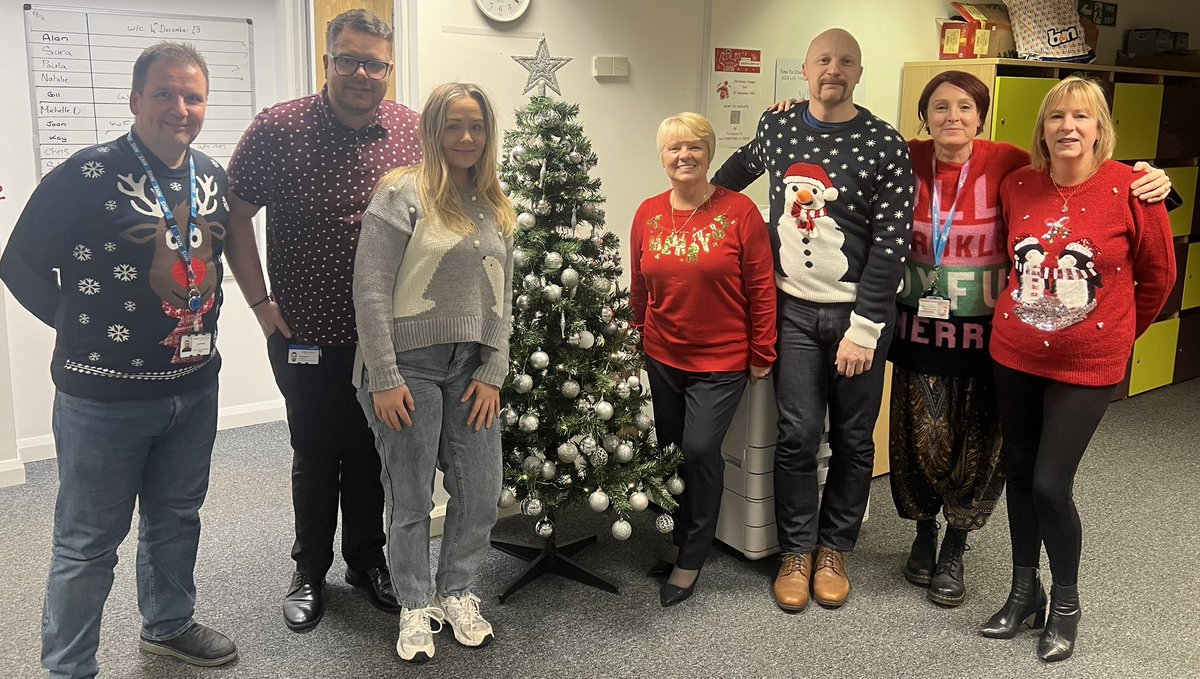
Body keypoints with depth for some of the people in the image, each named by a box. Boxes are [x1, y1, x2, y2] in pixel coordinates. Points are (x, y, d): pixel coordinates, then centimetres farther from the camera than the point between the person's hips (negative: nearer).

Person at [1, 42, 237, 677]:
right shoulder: (88, 175, -15)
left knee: (176, 518, 21)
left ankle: (169, 624, 42)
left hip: (195, 386, 6)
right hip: (104, 393, -6)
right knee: (89, 540, 7)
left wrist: (202, 318, 8)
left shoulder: (212, 176, 4)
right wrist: (86, 328, -2)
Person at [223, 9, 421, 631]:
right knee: (315, 457, 13)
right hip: (307, 336, -2)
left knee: (372, 454, 15)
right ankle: (310, 570, 32)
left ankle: (367, 559, 35)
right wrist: (261, 303, -6)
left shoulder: (412, 130, -1)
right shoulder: (278, 128, -9)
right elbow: (235, 215, -3)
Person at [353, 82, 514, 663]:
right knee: (411, 499, 5)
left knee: (481, 494, 7)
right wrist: (383, 378, -14)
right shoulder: (402, 194, -7)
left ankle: (457, 592, 30)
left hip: (471, 368, 5)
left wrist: (493, 373, 3)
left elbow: (502, 298, 12)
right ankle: (415, 607, 25)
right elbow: (370, 291, -11)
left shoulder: (495, 208, 12)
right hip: (408, 365, -5)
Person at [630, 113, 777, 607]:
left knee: (699, 450, -10)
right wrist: (636, 344, 14)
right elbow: (639, 288, 10)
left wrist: (762, 354, -5)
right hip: (663, 358, 5)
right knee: (672, 451, 14)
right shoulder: (648, 214, 1)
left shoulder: (739, 211, -10)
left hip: (722, 361, -4)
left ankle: (691, 559, 11)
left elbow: (761, 288, -7)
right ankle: (682, 539, 35)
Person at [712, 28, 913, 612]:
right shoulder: (777, 126, 4)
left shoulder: (885, 145, -8)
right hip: (794, 311, 2)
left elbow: (891, 244, -11)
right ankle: (795, 551, 18)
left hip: (858, 314, -2)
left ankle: (834, 549, 25)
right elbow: (743, 165, 28)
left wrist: (863, 329, -15)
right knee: (797, 435, 1)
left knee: (852, 438, 8)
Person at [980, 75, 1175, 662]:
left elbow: (1158, 274, 1)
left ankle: (1065, 602, 21)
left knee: (1050, 484, -5)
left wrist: (1122, 332, 12)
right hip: (1014, 354, 4)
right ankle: (1024, 591, 32)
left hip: (1088, 362, -4)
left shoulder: (1131, 189, -12)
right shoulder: (1017, 186, -2)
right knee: (1018, 472, 13)